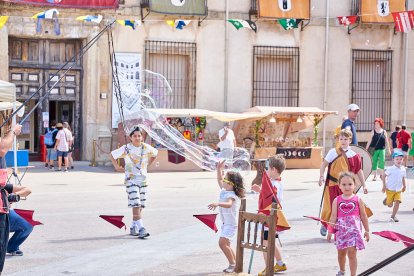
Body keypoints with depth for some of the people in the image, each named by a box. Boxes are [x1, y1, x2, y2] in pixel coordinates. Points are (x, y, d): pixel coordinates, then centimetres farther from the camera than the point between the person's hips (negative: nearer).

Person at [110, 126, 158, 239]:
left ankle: (133, 228, 19)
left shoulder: (146, 148, 1)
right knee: (136, 205, -14)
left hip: (143, 180, 4)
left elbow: (155, 153, 22)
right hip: (131, 180, -4)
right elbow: (112, 155, 7)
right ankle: (141, 229, -20)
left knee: (140, 206, 7)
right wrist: (117, 167, 3)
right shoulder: (126, 149, -7)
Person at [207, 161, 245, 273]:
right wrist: (219, 169, 16)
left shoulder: (231, 195, -22)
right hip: (226, 223, 10)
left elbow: (228, 204, -44)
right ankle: (234, 264, 25)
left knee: (222, 243, -19)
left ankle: (233, 264, -11)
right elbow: (219, 180, 24)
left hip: (231, 223, -10)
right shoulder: (224, 191, 6)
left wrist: (217, 204, -58)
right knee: (226, 244, 15)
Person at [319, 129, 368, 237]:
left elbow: (359, 171, 8)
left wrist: (364, 185, 8)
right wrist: (321, 176, -17)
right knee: (330, 207, 5)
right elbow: (324, 164, -3)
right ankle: (324, 225, 30)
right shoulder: (333, 152, -4)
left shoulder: (354, 156, 2)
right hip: (332, 184, -2)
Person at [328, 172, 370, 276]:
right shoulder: (337, 200, 2)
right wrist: (330, 231, 0)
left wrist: (367, 231, 7)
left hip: (354, 229, -2)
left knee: (352, 253, -9)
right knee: (341, 252, 16)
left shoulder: (358, 200, 0)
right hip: (341, 229, 2)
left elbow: (363, 216, 5)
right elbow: (333, 217, 2)